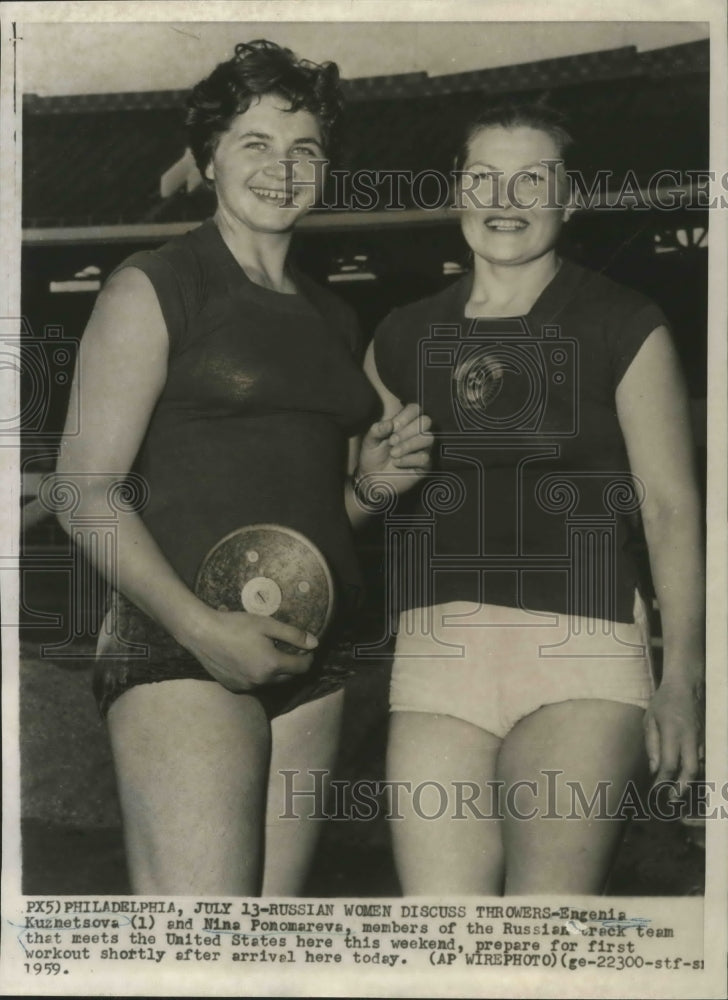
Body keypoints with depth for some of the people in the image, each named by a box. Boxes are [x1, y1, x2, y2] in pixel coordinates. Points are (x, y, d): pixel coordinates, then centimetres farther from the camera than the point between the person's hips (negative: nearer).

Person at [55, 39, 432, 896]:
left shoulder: (333, 320, 19)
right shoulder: (153, 290, -1)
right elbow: (86, 491, -8)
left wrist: (373, 479, 5)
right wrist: (200, 626, -20)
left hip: (306, 659, 7)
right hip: (181, 643, -6)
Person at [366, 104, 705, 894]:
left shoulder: (621, 326, 5)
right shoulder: (405, 340, 15)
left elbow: (671, 507, 0)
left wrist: (683, 679, -7)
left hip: (581, 651, -3)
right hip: (440, 647, 3)